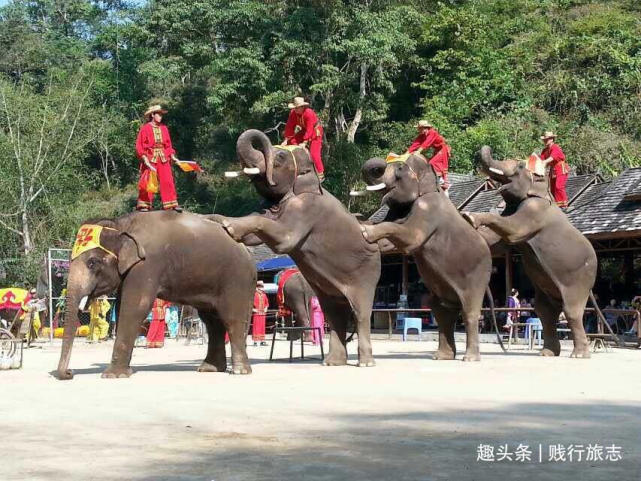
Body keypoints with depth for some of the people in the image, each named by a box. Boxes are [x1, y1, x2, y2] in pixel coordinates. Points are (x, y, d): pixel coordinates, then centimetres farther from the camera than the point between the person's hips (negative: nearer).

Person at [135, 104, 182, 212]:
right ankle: (144, 205, 4)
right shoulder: (145, 128, -4)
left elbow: (168, 145, 15)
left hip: (163, 158, 4)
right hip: (150, 158, -4)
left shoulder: (163, 128, 10)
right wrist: (144, 158, -15)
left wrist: (172, 156, 4)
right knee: (147, 182, -3)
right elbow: (139, 146, -5)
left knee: (167, 181, 1)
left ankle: (172, 204, 3)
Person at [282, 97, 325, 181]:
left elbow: (309, 130, -33)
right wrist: (286, 140, -12)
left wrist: (304, 142, -34)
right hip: (304, 131, 7)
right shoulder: (293, 113, -13)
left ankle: (320, 175, -7)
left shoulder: (309, 113, -33)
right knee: (291, 143, -4)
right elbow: (289, 126, -11)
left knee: (314, 153, -15)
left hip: (315, 132, -7)